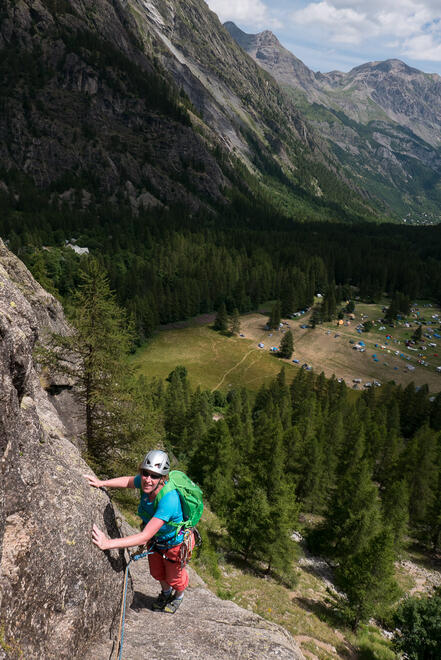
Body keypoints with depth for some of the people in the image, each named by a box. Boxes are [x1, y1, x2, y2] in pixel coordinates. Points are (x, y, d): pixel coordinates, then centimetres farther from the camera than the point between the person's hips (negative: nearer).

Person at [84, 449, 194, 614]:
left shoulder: (169, 500, -46)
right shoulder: (144, 482, -27)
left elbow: (145, 537, -46)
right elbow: (129, 481, -1)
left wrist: (108, 543, -49)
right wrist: (102, 483, -12)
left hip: (176, 543, -5)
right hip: (155, 540, 5)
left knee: (174, 578, 26)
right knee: (157, 573, 32)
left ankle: (179, 595, 62)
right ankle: (165, 592, 66)